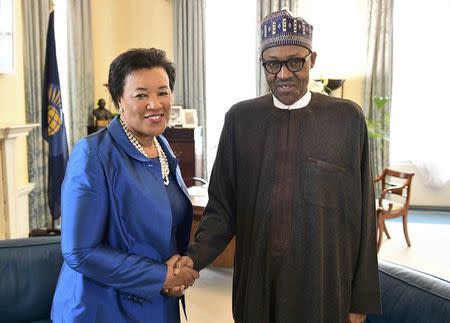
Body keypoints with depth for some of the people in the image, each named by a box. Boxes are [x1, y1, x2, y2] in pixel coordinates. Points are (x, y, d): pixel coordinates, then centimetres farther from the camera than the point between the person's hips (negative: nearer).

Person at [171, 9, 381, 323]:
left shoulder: (347, 117, -4)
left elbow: (361, 215, -2)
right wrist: (195, 256, -15)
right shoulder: (240, 118, -1)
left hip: (324, 284, -1)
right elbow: (222, 205, 1)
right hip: (257, 280, 2)